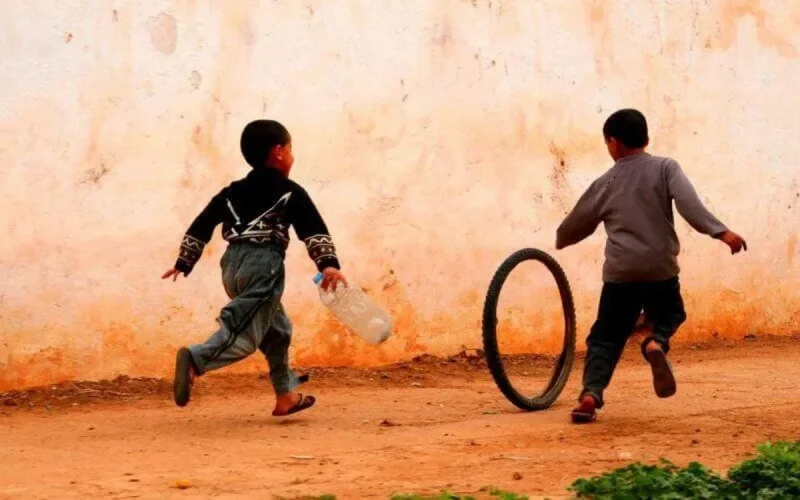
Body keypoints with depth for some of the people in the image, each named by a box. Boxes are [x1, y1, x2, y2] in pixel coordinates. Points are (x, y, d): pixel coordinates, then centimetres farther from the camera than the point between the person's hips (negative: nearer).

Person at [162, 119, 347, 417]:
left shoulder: (232, 192, 21)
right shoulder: (289, 192, 6)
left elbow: (200, 226, 20)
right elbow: (313, 230, -7)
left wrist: (184, 263, 27)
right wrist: (329, 264, -16)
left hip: (232, 264, 7)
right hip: (263, 263, -7)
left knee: (276, 328, 22)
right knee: (243, 332, -17)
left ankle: (286, 395, 25)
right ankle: (195, 360, -41)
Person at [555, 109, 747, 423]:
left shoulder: (605, 184, 7)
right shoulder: (665, 168, 2)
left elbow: (576, 224, 19)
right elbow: (689, 204, -15)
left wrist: (561, 241, 40)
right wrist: (721, 232, -23)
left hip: (620, 273, 0)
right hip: (661, 269, 0)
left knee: (605, 337, 9)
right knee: (668, 315, 25)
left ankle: (591, 394, -13)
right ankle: (656, 342, -10)